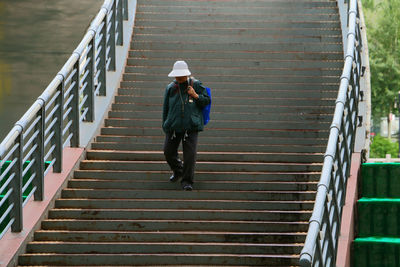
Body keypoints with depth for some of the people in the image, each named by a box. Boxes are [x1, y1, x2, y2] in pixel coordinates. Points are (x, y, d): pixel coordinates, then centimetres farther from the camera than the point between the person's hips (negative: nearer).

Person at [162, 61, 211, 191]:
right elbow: (166, 107, 16)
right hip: (173, 126, 3)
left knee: (190, 153, -10)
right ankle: (178, 171, 36)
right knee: (168, 151, 7)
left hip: (191, 126, -3)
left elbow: (206, 101, 7)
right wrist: (165, 125, 15)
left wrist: (196, 96, -11)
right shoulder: (170, 88, 9)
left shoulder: (196, 85, 3)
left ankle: (187, 181, -2)